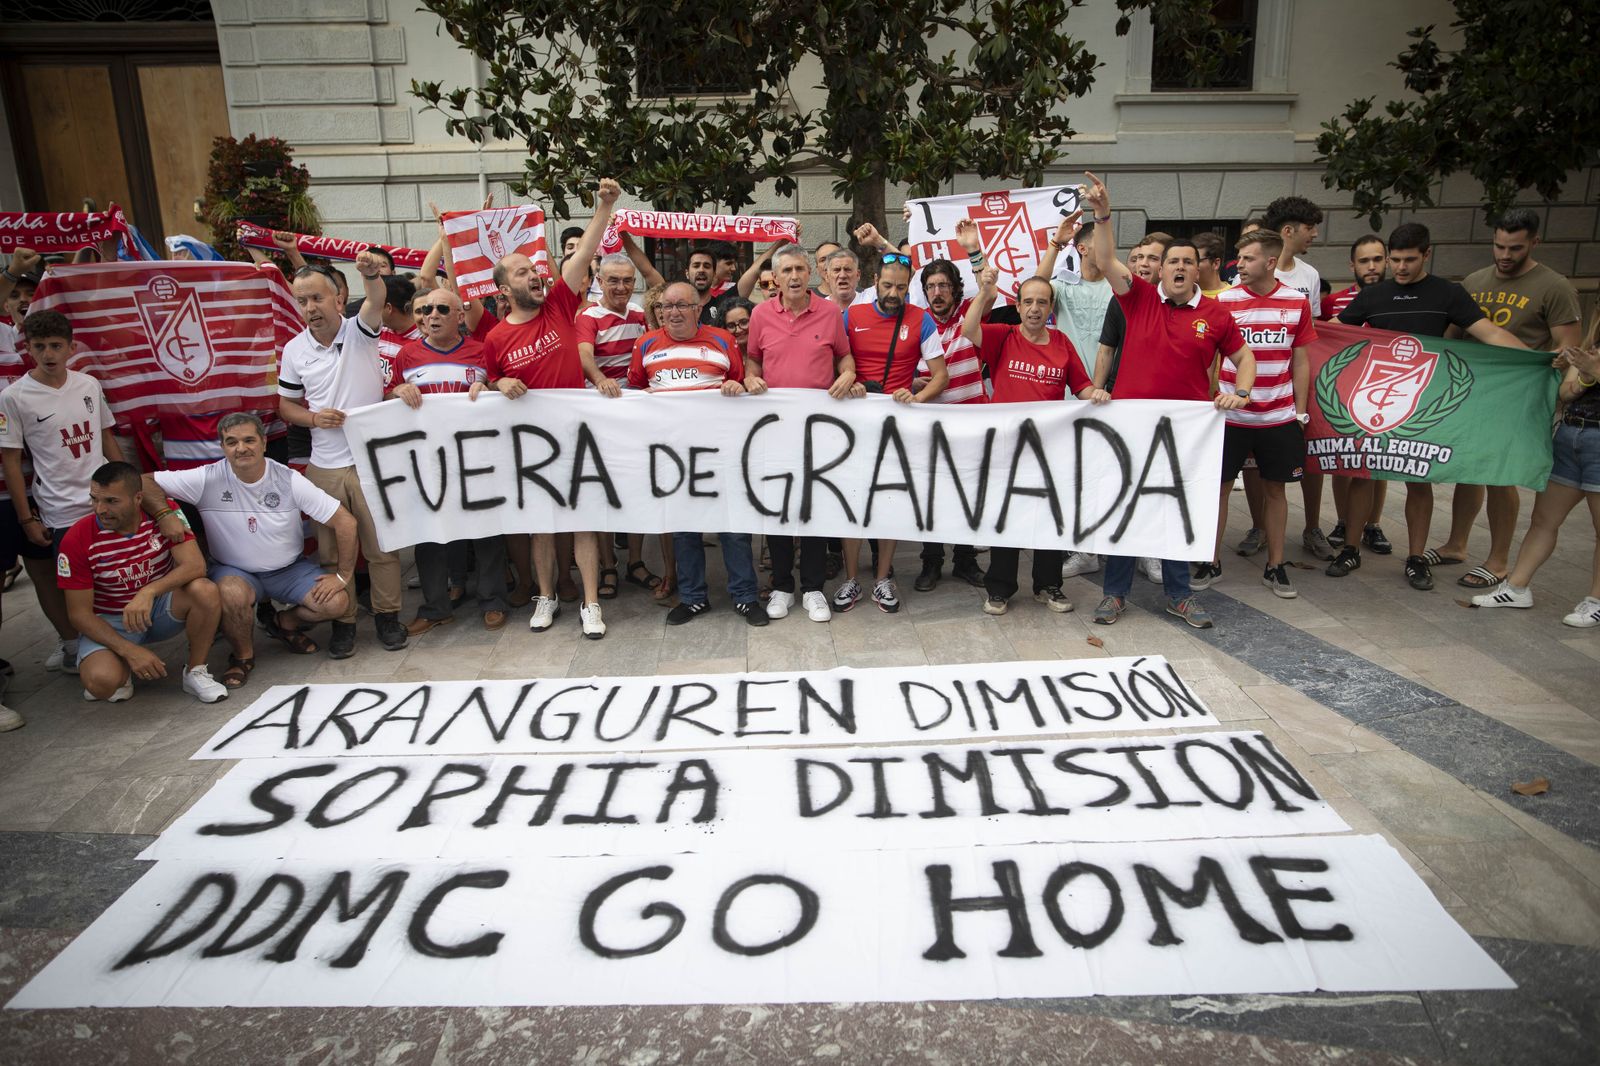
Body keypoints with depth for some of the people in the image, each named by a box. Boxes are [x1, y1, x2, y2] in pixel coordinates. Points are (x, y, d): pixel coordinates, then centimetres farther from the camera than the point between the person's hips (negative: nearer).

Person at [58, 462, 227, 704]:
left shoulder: (164, 513, -15)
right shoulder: (76, 539, -17)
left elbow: (195, 565, -25)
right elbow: (80, 612, -14)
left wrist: (149, 591, -41)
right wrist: (130, 650, -25)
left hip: (161, 608, 2)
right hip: (109, 622, -2)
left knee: (205, 591, -31)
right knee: (101, 681, -32)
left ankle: (196, 672, -10)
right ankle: (122, 670, 7)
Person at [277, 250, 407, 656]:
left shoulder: (360, 331, -6)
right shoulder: (295, 350, 3)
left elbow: (376, 301, -28)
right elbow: (285, 405, 11)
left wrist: (371, 274, -49)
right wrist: (314, 418, -10)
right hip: (324, 467, 3)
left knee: (381, 544, 7)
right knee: (332, 548, 10)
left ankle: (387, 613, 23)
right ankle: (343, 620, 24)